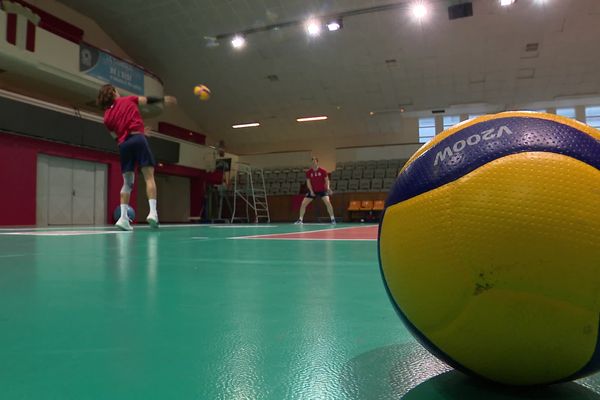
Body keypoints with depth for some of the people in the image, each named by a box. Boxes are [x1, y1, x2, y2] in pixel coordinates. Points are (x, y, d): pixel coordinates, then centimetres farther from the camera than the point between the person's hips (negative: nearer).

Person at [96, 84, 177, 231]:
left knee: (127, 183, 9)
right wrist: (164, 99, 32)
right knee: (149, 177, -6)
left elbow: (116, 137, 16)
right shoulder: (128, 100, 13)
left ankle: (123, 217, -1)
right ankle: (153, 212, -21)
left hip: (123, 144, 3)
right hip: (138, 139, -3)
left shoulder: (107, 117, 17)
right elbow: (148, 100, 19)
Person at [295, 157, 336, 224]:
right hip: (313, 191, 2)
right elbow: (308, 182, -3)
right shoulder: (308, 172, -5)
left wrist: (328, 188, -23)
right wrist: (311, 191, -17)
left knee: (327, 202, -24)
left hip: (322, 190, -2)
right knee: (303, 203, -5)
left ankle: (332, 219, -14)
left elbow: (327, 180, -5)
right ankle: (300, 219, 8)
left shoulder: (323, 171, -10)